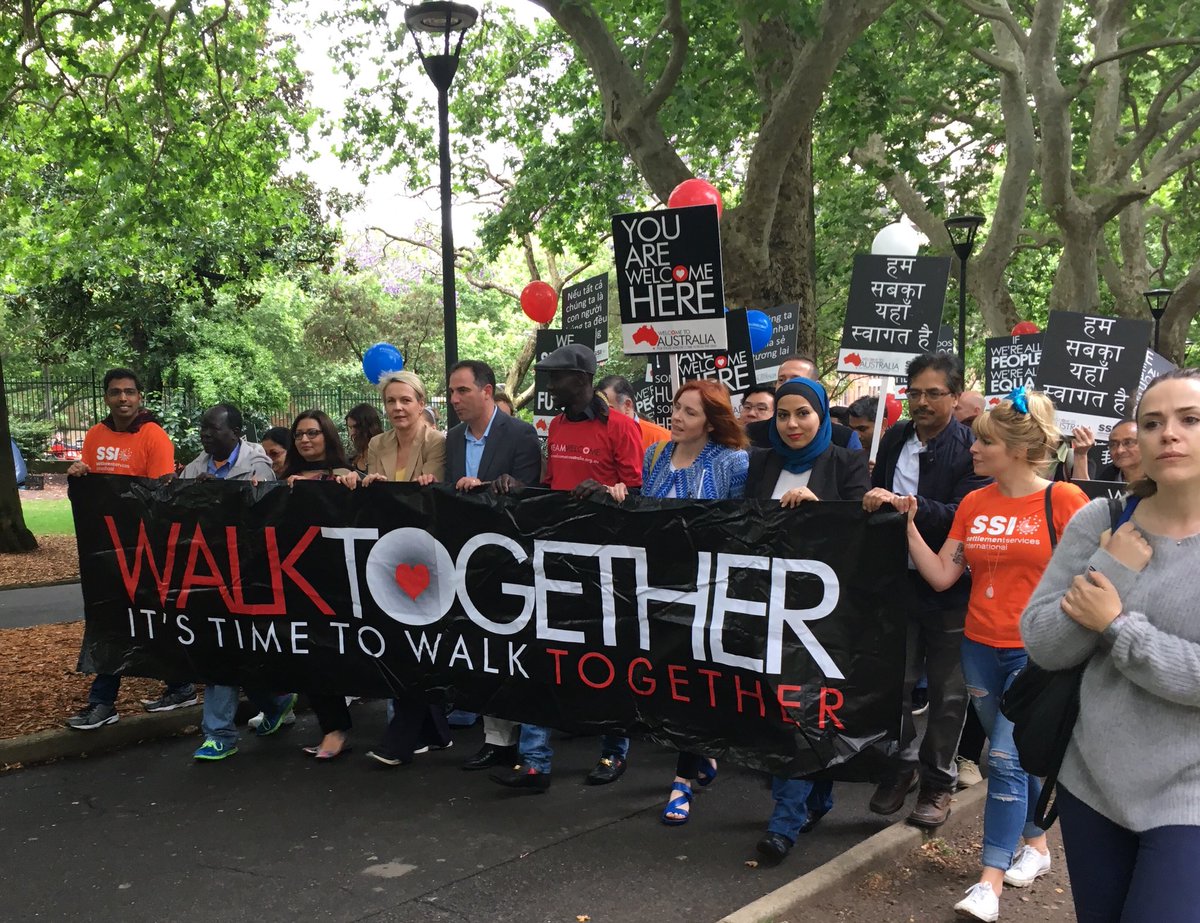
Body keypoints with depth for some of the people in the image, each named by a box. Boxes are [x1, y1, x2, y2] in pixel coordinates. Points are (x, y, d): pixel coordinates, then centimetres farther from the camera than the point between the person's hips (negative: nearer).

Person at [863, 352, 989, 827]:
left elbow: (963, 515, -21)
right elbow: (876, 495, 18)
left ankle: (938, 779, 25)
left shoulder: (972, 449, -11)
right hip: (898, 579, 4)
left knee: (947, 690, 9)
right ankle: (903, 763, 28)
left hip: (949, 587, -4)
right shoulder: (894, 438, 6)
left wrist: (903, 503, -29)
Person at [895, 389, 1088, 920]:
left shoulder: (1063, 500, -10)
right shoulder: (973, 504, 4)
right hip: (980, 647, 5)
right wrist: (908, 524, -6)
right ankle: (1036, 843, 37)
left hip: (1037, 653, -5)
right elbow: (941, 577, 1)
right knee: (1018, 755, 18)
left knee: (1005, 757, -8)